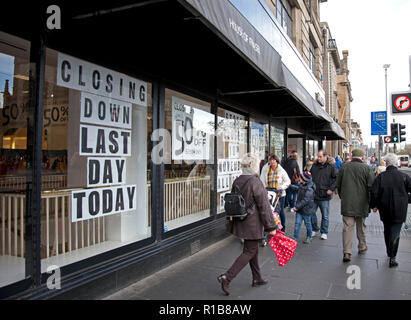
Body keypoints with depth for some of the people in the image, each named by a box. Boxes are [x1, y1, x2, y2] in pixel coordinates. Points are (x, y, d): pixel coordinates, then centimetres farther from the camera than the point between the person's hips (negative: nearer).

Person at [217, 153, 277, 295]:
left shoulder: (236, 181, 2)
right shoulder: (255, 182, -20)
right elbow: (264, 207, -17)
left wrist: (233, 222, 24)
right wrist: (271, 226, -9)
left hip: (240, 222, 8)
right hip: (253, 223, -8)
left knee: (253, 249, 21)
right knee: (249, 252, 4)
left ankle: (257, 278, 35)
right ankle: (226, 277, -1)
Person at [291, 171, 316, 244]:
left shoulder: (309, 189, -22)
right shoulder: (302, 185, 4)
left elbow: (306, 200, -25)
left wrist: (297, 206, -23)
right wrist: (292, 186, 39)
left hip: (306, 209, -7)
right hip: (299, 208, 7)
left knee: (307, 223, 11)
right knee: (297, 223, 4)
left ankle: (309, 237, 29)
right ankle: (295, 237, 9)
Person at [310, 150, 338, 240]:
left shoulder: (331, 167, -7)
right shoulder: (314, 166, 6)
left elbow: (337, 179, -4)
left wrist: (331, 189, -10)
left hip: (324, 196, -4)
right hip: (313, 195, 4)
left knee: (325, 216, 7)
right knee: (311, 213, 12)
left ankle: (324, 232, 22)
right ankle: (315, 229, 30)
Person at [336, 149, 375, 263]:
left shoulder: (343, 167, 1)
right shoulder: (366, 168, -7)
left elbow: (338, 185, 8)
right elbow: (371, 186, -8)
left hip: (346, 203, 1)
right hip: (362, 203, -1)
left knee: (347, 227, 0)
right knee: (361, 226, 18)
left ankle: (347, 252, -7)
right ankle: (362, 247, 34)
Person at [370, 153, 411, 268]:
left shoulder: (381, 176, -6)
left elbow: (374, 192, -8)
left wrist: (374, 205, 4)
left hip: (385, 210, 1)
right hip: (399, 211, -1)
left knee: (387, 231, 18)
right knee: (395, 232, 1)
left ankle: (389, 253, 31)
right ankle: (392, 257, -7)